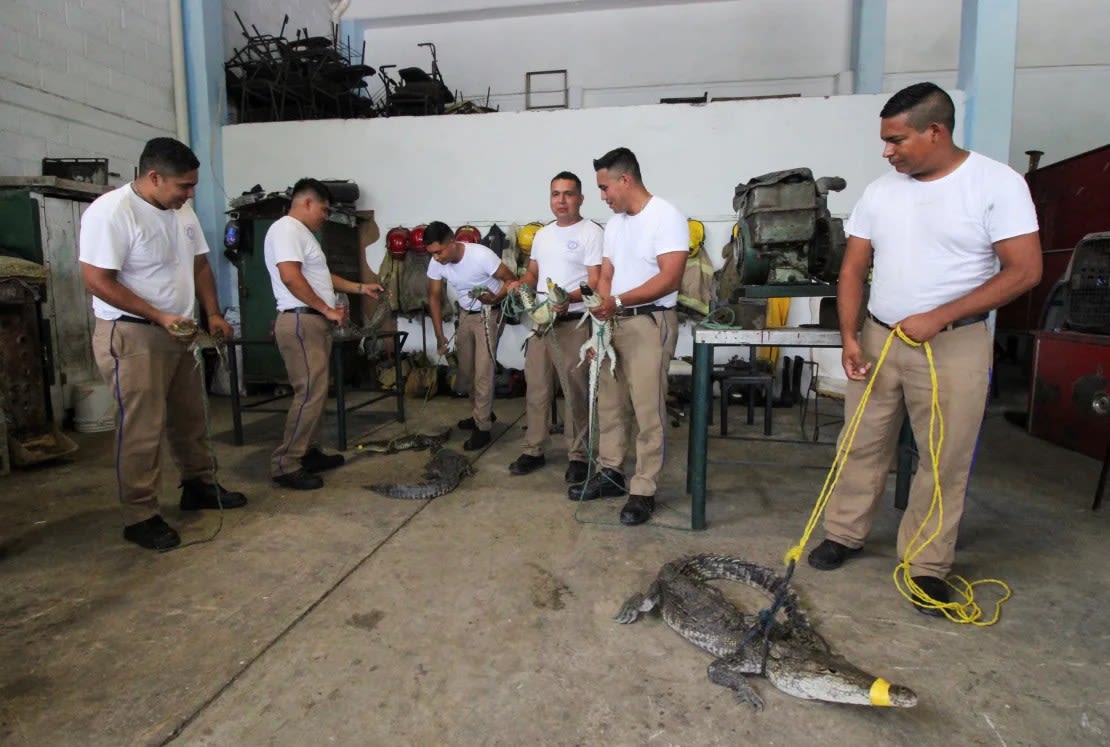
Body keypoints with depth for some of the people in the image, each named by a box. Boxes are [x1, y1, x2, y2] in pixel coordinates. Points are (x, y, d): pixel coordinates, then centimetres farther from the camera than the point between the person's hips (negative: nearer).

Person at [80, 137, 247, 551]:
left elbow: (200, 265, 15)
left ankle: (199, 486, 31)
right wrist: (158, 316, -22)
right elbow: (97, 280, -20)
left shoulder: (181, 210, 8)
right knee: (142, 429, -4)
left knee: (190, 417, 16)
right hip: (131, 337, -8)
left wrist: (213, 314, 4)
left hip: (180, 333, 8)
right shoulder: (111, 212, -18)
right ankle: (140, 517, 7)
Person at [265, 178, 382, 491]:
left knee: (317, 392, 14)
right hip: (300, 322, -11)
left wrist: (360, 288, 27)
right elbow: (290, 277, -24)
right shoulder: (286, 229, -12)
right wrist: (327, 309, -18)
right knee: (310, 393, -12)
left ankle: (309, 453, 23)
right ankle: (285, 465, -6)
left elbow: (320, 276, 30)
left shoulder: (303, 233, 22)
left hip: (314, 322, 11)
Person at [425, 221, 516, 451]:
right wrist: (440, 336, -5)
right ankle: (482, 413, 32)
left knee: (483, 371, -9)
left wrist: (494, 298, -38)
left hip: (489, 314, -6)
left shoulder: (481, 255, -28)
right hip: (465, 314, 6)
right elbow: (434, 298, -1)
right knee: (466, 370, 12)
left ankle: (482, 427, -1)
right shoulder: (436, 263, -12)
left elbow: (511, 280, -20)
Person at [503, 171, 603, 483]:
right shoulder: (542, 235, 17)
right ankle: (533, 450, 25)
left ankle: (577, 455, 12)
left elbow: (596, 283, -14)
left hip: (573, 324, -7)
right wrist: (519, 283, 0)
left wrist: (568, 298, -31)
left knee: (575, 393, 0)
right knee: (536, 388, 13)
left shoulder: (591, 232, -7)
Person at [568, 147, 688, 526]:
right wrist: (601, 312, -3)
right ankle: (611, 473, 27)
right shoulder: (614, 223, 15)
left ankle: (643, 491, 6)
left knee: (647, 411, -4)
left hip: (650, 323, -8)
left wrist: (617, 301, -24)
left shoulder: (666, 217, -10)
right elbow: (606, 275, 14)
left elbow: (670, 279, -19)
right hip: (613, 323, 8)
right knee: (609, 403, 13)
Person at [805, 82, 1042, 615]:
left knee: (945, 461, 5)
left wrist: (936, 318, -18)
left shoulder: (997, 184, -8)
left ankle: (927, 565, 20)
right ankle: (845, 533, 28)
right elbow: (853, 269, 5)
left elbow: (1025, 270, -12)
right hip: (877, 338, 4)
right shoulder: (881, 191, 4)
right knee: (862, 445, 11)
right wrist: (849, 337, -6)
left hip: (953, 345, -3)